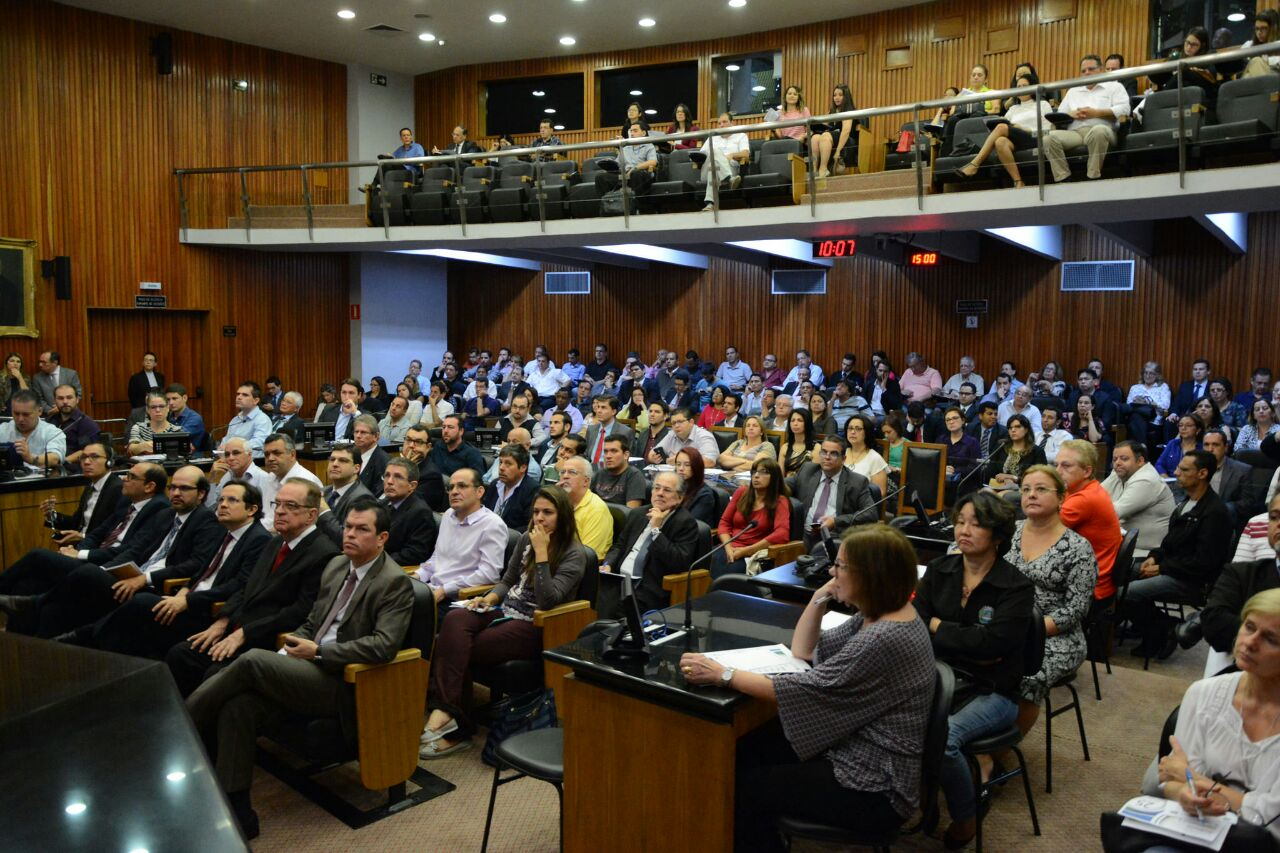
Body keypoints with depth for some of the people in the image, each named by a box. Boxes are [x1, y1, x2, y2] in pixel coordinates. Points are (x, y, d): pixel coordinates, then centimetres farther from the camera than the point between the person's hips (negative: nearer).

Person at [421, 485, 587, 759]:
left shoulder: (574, 555, -8)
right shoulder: (526, 539, 11)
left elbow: (548, 600, -21)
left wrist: (541, 553, -22)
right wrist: (489, 597, 0)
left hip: (533, 627, -6)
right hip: (505, 612, 6)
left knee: (456, 649, -24)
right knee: (455, 619, -27)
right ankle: (445, 711, -34)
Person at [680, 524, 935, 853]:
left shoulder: (884, 640, -28)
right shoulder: (877, 617, 3)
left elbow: (805, 691, -26)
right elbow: (803, 651, 12)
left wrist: (721, 675, -22)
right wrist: (820, 598, -2)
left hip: (875, 789, -10)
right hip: (854, 750, 10)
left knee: (745, 791, -7)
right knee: (745, 750, 7)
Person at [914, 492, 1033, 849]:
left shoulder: (1016, 587, -6)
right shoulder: (939, 570, 6)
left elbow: (992, 643, -18)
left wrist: (939, 627, -6)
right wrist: (968, 648, -15)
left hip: (991, 692, -3)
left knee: (941, 735, -31)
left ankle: (965, 819, -1)